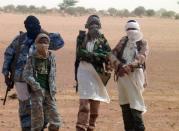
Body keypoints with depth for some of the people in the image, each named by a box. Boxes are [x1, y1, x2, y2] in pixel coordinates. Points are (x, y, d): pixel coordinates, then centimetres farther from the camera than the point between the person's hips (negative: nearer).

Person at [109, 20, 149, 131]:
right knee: (124, 104, 7)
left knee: (135, 102, -10)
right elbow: (113, 55, 5)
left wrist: (128, 67, -28)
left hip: (135, 75, -4)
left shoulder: (143, 44, 4)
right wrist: (119, 65, -15)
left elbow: (141, 58, -14)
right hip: (122, 75, 5)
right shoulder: (123, 41, 15)